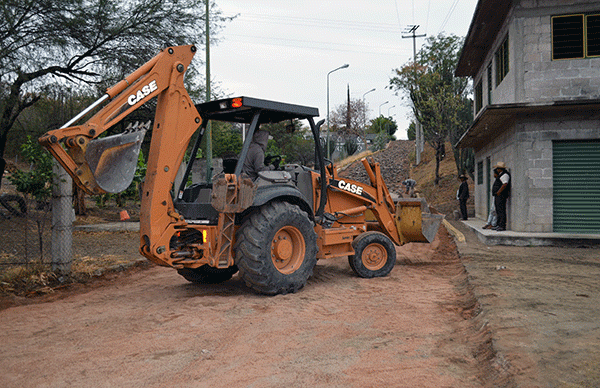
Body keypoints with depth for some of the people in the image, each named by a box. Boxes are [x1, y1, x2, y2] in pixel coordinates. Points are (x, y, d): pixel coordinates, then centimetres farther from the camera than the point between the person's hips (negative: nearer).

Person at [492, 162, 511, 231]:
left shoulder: (504, 175, -12)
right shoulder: (501, 175, 21)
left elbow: (505, 184, -24)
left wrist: (498, 192, -21)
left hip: (501, 195, -11)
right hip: (497, 196, 11)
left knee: (501, 211, -11)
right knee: (498, 211, 12)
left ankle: (502, 226, -12)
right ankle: (499, 225, 16)